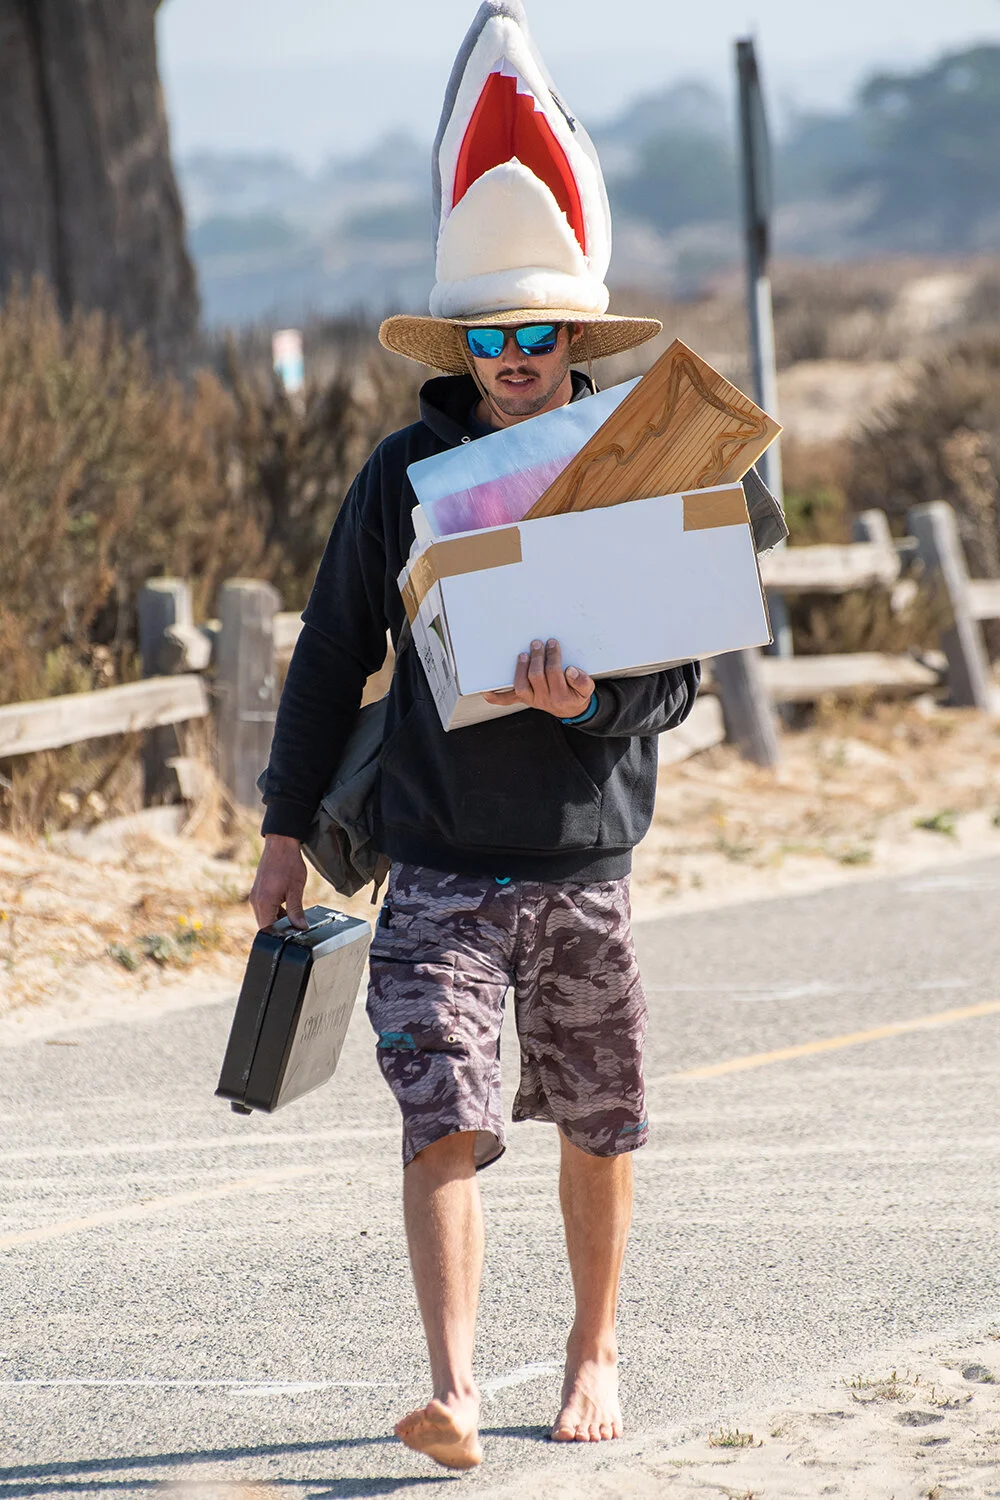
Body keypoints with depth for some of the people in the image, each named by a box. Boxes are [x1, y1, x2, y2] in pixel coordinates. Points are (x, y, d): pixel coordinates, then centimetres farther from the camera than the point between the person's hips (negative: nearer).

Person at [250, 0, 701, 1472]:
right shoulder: (405, 476, 0)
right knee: (446, 1122, -14)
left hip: (587, 864, 1)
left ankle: (594, 1349, 34)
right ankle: (453, 1392, -20)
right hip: (440, 865, -1)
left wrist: (588, 699, -24)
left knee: (597, 1131, 14)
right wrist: (288, 828, 6)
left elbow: (676, 677, -2)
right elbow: (333, 656, 7)